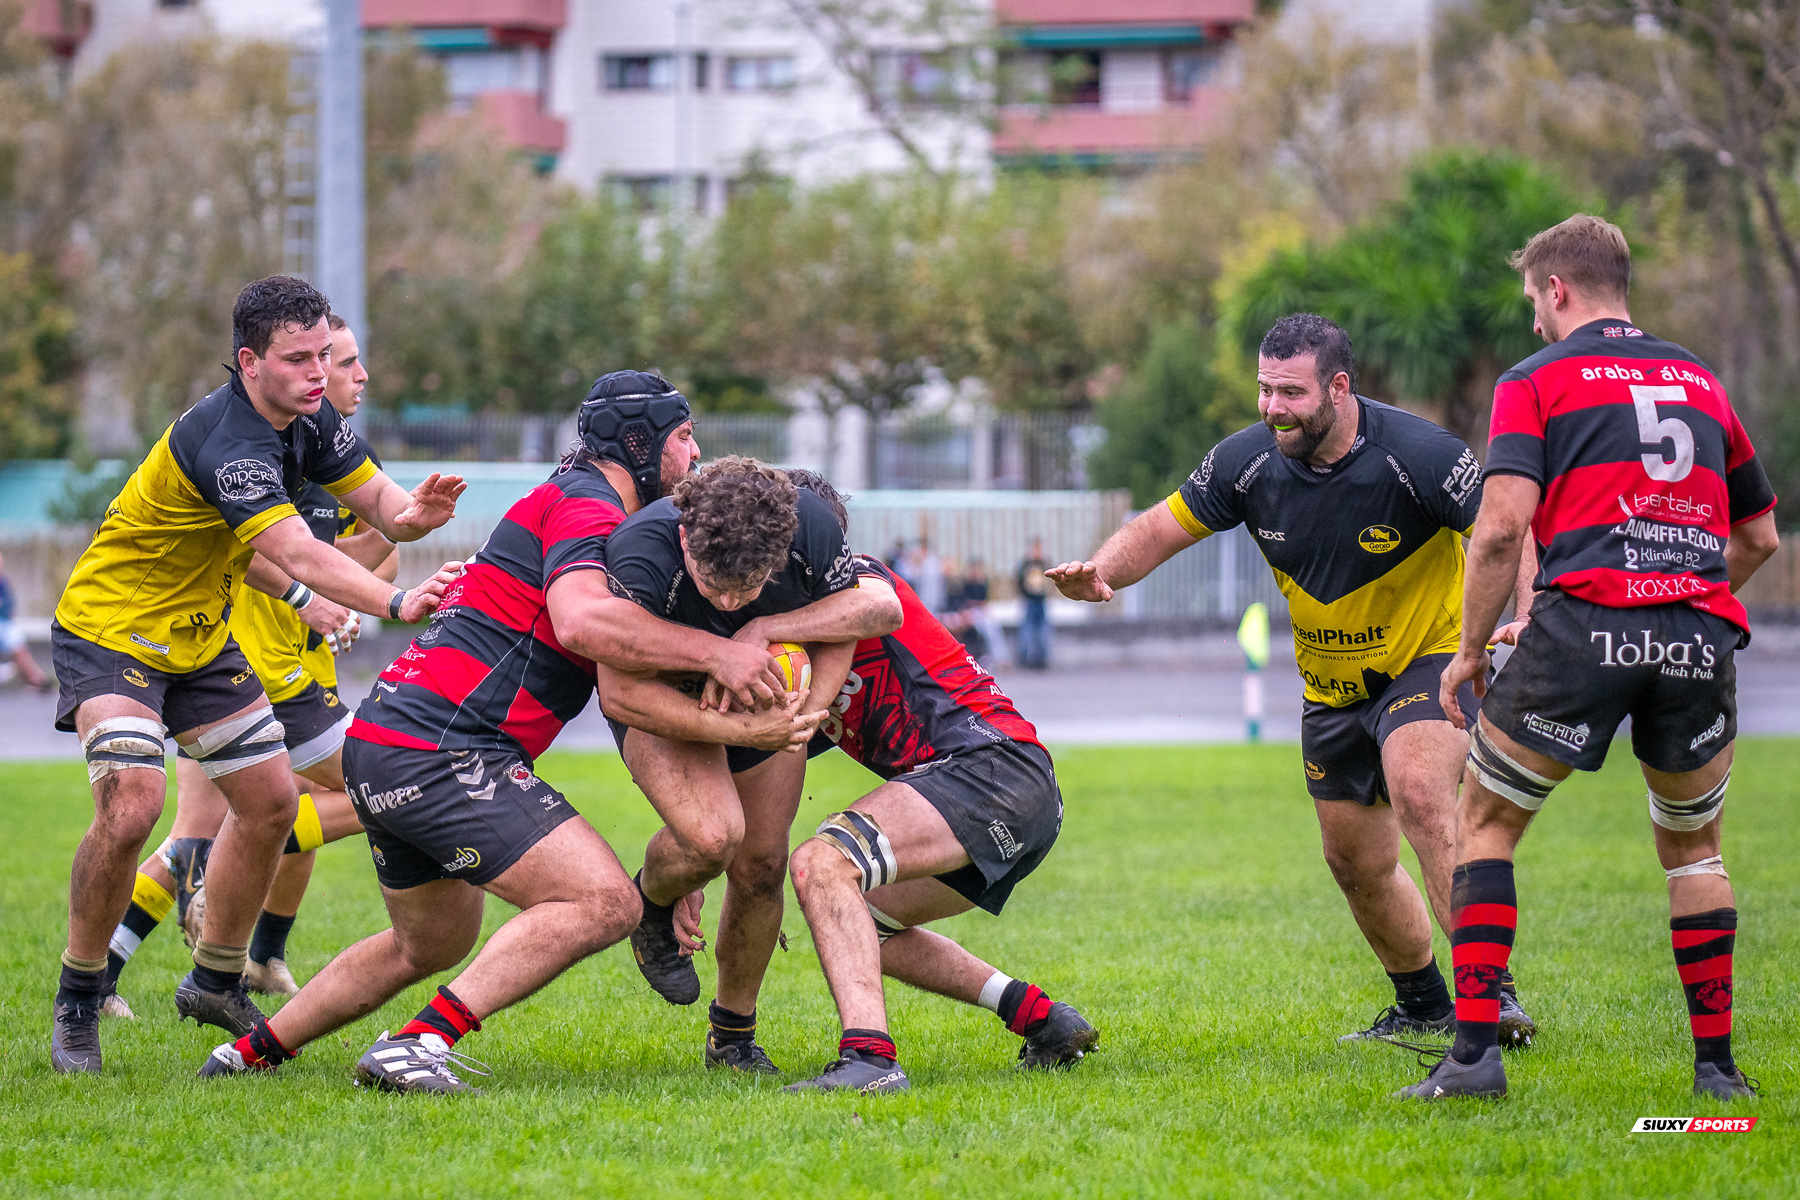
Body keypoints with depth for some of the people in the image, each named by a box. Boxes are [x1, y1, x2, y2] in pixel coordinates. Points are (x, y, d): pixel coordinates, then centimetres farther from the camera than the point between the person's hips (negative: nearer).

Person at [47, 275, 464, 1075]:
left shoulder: (309, 421, -4)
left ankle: (215, 983, 27)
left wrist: (410, 512, -26)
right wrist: (399, 603, -55)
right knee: (131, 806, -24)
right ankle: (75, 1005, -7)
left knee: (271, 804, 8)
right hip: (110, 631, -9)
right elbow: (302, 558, -42)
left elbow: (376, 500, 0)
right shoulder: (224, 442, -32)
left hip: (199, 639, 9)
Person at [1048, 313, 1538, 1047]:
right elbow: (1162, 528, -2)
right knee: (1355, 862, 10)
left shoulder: (1417, 454, -25)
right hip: (1332, 685, 6)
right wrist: (1101, 573, -22)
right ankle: (1423, 1008, 32)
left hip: (1431, 654, -6)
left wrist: (1524, 616, -41)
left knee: (1420, 797, -31)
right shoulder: (1248, 462, -12)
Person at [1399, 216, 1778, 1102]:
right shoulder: (1700, 381, 23)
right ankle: (1717, 1064, 15)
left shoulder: (1538, 380, 8)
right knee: (1692, 844, 22)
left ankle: (1474, 1050, 0)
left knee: (1483, 824, 10)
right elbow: (1758, 535, 28)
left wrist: (1469, 647, 4)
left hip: (1587, 622, -4)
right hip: (1701, 636, 4)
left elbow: (1503, 524, -5)